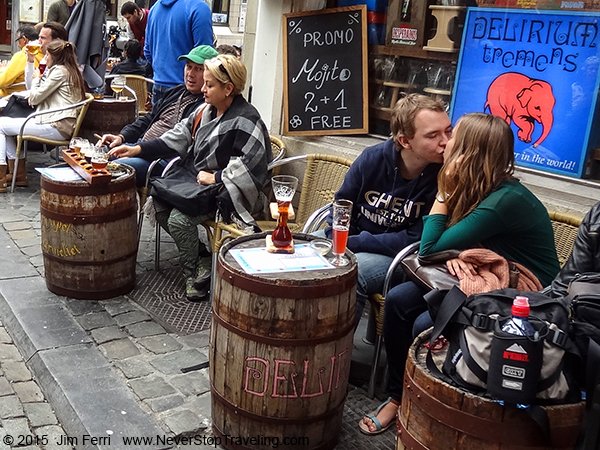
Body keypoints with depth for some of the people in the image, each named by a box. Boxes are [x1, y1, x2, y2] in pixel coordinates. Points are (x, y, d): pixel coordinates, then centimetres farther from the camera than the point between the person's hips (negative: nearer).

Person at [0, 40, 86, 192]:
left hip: (56, 126, -10)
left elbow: (34, 98, -9)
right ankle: (18, 171, 13)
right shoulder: (69, 70, 21)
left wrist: (38, 78, 7)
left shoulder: (60, 70, -10)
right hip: (59, 124, 10)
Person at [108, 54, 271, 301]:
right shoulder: (207, 110, 9)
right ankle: (201, 255, 10)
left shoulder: (245, 121, -18)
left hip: (225, 191, -9)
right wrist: (137, 149, 6)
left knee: (179, 219, -23)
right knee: (159, 204, -2)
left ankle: (194, 273, 1)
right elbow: (179, 136, 11)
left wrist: (215, 177, -23)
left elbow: (249, 165, -25)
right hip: (195, 180, 10)